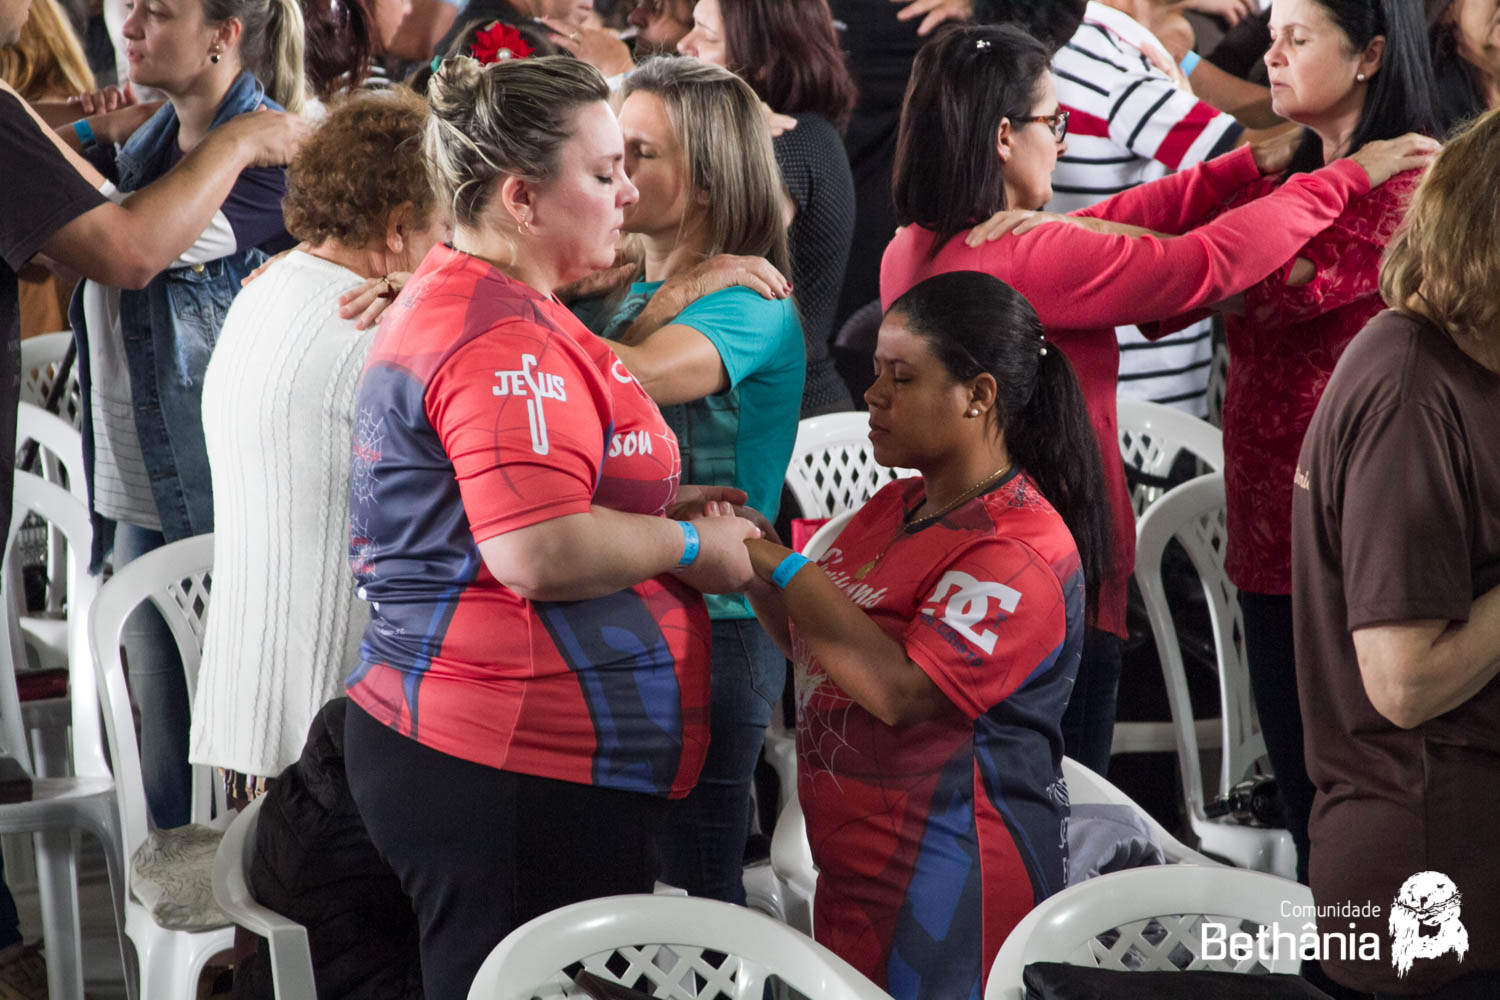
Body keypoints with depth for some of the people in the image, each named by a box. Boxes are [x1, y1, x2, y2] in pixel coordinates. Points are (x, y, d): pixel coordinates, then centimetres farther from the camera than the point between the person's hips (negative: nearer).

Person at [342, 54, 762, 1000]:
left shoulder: (454, 305, 19)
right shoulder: (505, 340, -17)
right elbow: (541, 556, -25)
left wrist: (657, 512, 17)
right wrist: (691, 548, -9)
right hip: (513, 779, -11)